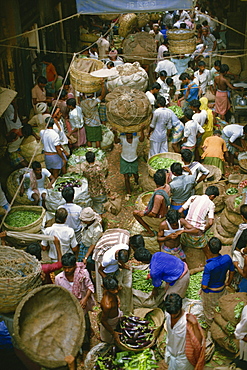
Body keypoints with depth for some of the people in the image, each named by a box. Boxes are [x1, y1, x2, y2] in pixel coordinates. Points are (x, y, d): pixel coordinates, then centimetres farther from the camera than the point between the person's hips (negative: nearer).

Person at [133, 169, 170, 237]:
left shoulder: (158, 196, -40)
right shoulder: (167, 187, -17)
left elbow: (154, 213, -29)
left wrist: (143, 213, -15)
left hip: (158, 219, -8)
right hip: (164, 213, 8)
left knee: (135, 213, 6)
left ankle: (150, 232, 13)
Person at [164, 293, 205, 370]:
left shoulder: (188, 320, -35)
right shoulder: (168, 314, -18)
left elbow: (199, 342, -36)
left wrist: (195, 324, -48)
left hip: (183, 357, -4)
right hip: (171, 353, 5)